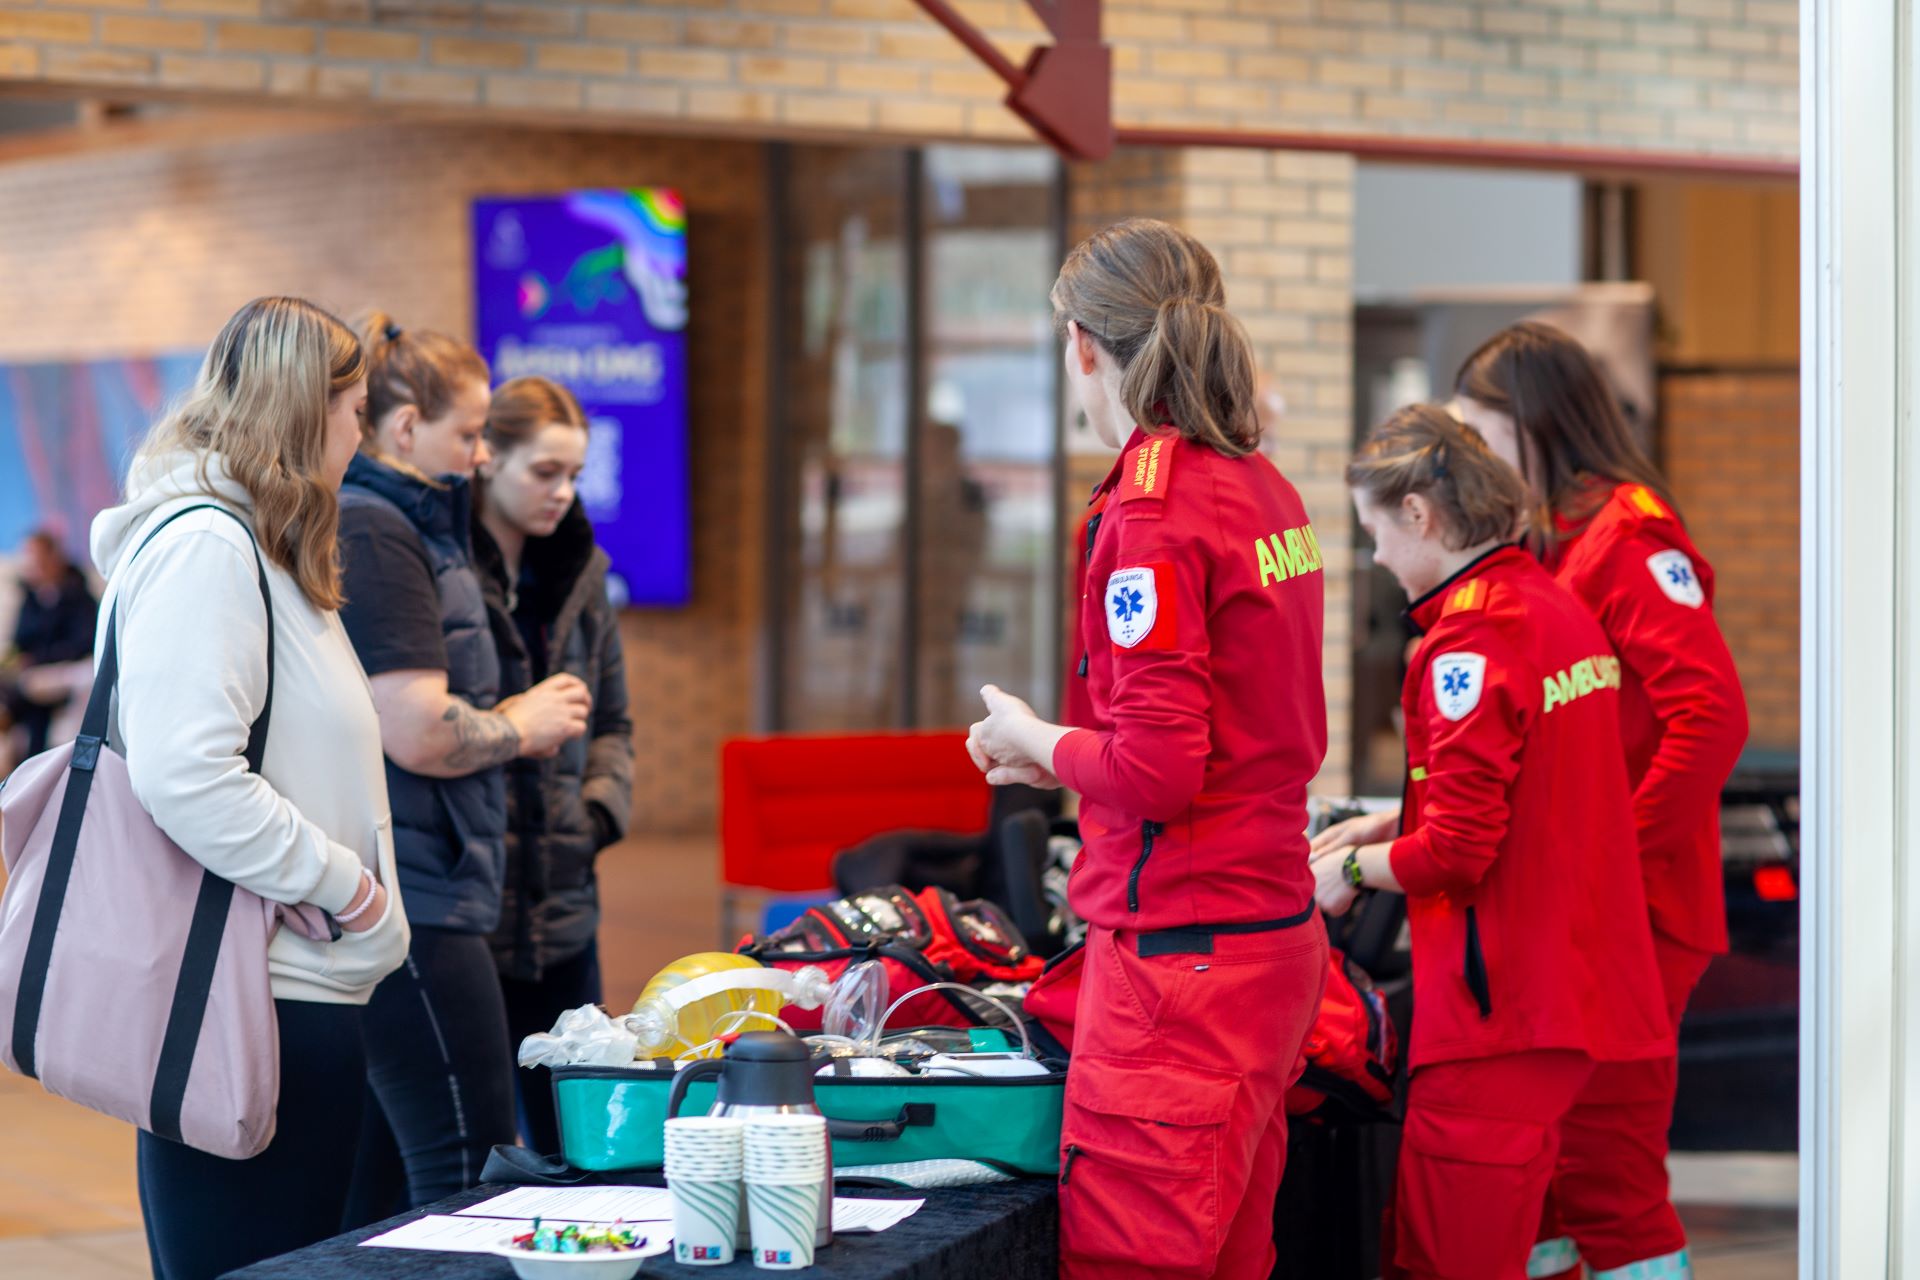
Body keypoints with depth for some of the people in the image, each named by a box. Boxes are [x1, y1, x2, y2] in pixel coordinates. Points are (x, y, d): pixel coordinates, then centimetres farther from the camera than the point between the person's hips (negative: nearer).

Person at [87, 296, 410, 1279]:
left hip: (300, 987, 11)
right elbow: (185, 778, -23)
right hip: (250, 1007, -11)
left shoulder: (256, 550, 20)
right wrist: (345, 883, -15)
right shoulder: (204, 545, -13)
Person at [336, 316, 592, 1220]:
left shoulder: (371, 524, 19)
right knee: (473, 1177, -9)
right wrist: (522, 726, -3)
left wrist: (509, 718, 15)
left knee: (380, 1188, 13)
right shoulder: (376, 534, -13)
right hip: (410, 905, -11)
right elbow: (420, 734, -20)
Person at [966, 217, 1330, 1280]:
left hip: (1180, 949, -9)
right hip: (1276, 940, 9)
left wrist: (1034, 740, 0)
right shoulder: (1265, 491, 11)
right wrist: (1064, 756, 18)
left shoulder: (1151, 509, -14)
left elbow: (1157, 771, -19)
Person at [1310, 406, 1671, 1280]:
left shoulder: (1470, 636, -16)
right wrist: (1385, 827, 21)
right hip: (1577, 978, 9)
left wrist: (1353, 869, -2)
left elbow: (1459, 850, -19)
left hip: (1498, 1009, -9)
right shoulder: (1560, 609, 12)